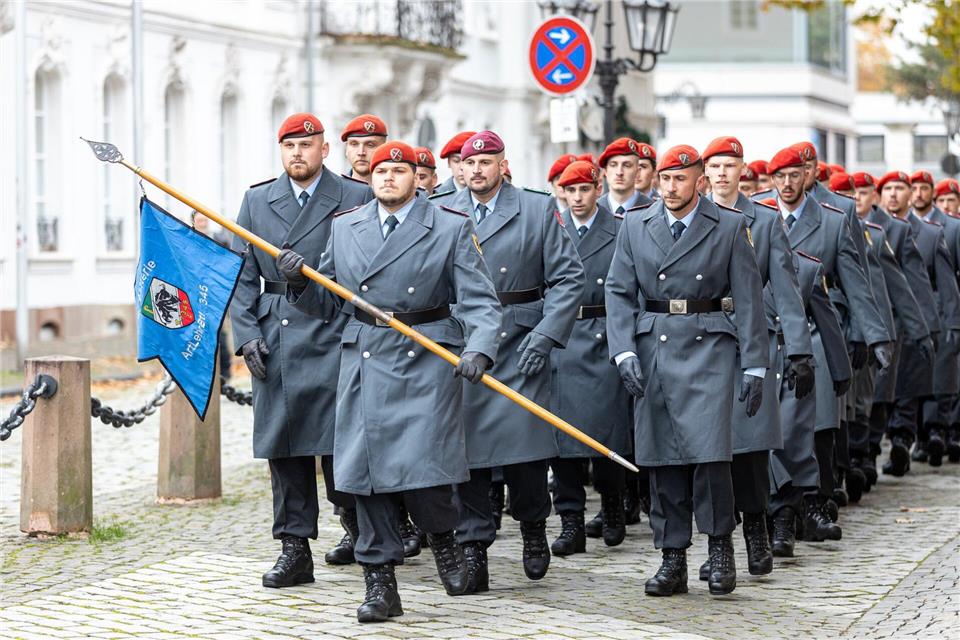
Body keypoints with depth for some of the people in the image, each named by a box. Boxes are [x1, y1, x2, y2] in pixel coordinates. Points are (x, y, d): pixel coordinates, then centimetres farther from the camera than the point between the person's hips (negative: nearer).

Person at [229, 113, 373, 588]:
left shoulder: (357, 199, 1)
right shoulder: (257, 201, 11)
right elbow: (242, 276, 10)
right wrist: (246, 334, 0)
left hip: (334, 335, -3)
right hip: (274, 337, 4)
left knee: (337, 442, -5)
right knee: (283, 446, 3)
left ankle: (357, 525, 19)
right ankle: (294, 549, 9)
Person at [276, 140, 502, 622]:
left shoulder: (452, 228, 1)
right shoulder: (345, 227, 12)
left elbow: (479, 301, -6)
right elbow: (329, 302, 17)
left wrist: (479, 349, -23)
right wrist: (299, 281, -4)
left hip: (425, 364, -3)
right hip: (363, 362, 4)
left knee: (420, 464, -13)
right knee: (365, 470, 1)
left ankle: (443, 538, 20)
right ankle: (380, 585, 10)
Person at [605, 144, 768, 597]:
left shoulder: (729, 226, 2)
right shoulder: (635, 225, 8)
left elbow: (748, 298, 2)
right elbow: (619, 291, 6)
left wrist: (755, 366, -2)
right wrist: (624, 352, -7)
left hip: (707, 345, -2)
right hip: (652, 347, 3)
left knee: (709, 450, -14)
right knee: (661, 457, 3)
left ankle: (720, 545, 6)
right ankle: (673, 561, 11)